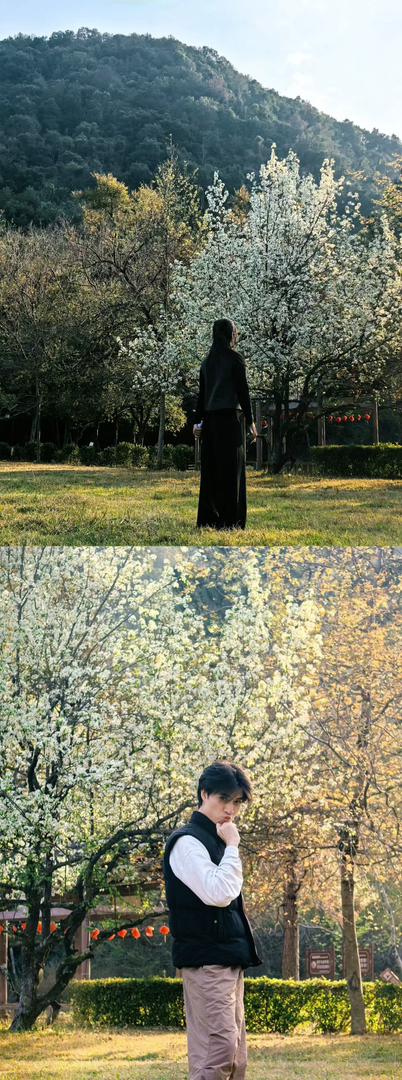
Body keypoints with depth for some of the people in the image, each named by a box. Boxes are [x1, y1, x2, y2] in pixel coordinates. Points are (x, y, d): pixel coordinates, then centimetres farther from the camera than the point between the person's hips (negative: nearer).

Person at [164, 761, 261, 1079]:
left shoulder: (218, 842, 19)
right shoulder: (187, 842, -10)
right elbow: (218, 894, -22)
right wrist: (232, 847, -14)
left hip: (229, 960, 10)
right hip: (207, 960, -10)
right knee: (219, 1051, -19)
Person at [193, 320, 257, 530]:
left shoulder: (207, 361, 12)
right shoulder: (235, 359, -6)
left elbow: (201, 393, 12)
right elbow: (243, 391, -8)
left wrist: (198, 421, 14)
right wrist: (250, 420, -4)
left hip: (210, 418, 6)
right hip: (229, 418, -6)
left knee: (210, 469, 8)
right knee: (231, 468, -5)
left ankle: (207, 519, 7)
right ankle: (230, 520, -8)